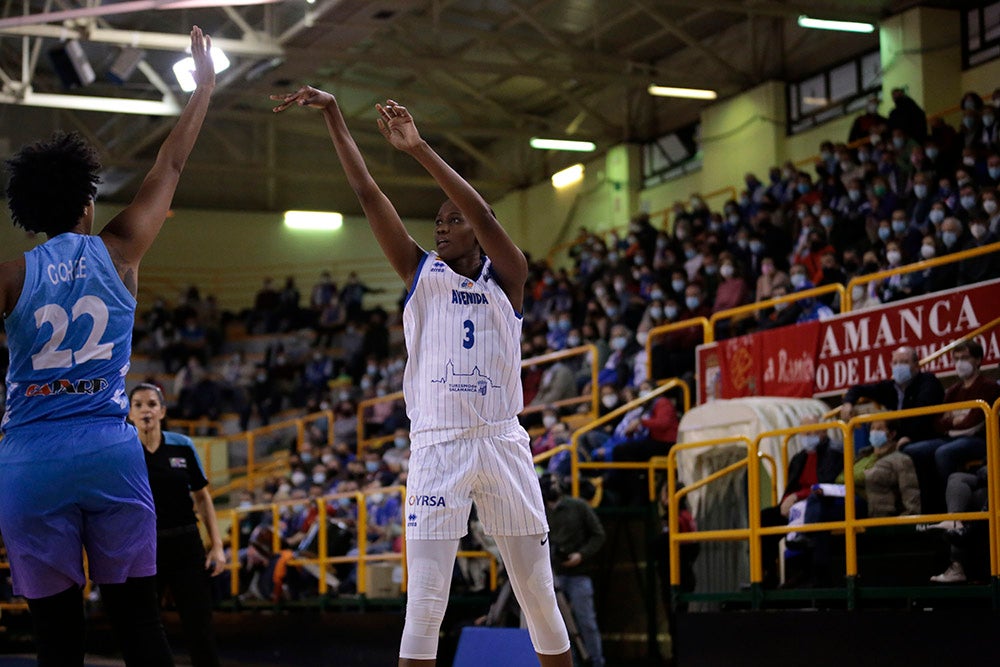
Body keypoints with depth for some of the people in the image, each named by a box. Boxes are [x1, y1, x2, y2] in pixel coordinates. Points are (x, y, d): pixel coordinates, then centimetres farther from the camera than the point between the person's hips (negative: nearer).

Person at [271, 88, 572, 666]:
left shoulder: (507, 278, 5)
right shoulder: (421, 272, 10)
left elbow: (483, 216, -14)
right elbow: (368, 193, 3)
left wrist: (420, 150, -22)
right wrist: (333, 114, -3)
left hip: (504, 443, 0)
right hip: (437, 445, 0)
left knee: (541, 599, 7)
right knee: (424, 606, -6)